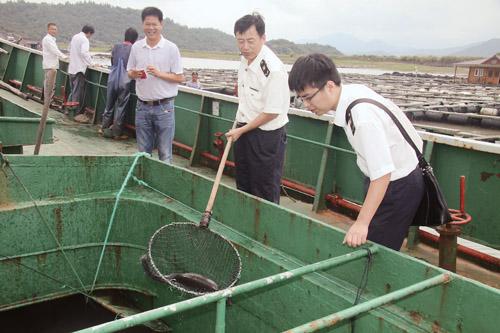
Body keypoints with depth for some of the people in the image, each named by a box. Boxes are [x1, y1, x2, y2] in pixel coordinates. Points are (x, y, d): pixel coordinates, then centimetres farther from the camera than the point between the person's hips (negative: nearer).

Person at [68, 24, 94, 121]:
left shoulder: (74, 37, 14)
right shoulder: (84, 39, -12)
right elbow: (84, 52, -25)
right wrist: (90, 62, -14)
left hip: (72, 68, 9)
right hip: (79, 68, -9)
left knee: (73, 90, 18)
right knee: (78, 92, -5)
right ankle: (77, 113, -3)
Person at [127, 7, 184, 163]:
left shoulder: (171, 48, -6)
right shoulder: (136, 47, 5)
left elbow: (180, 78, -5)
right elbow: (129, 71, 14)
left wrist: (159, 73, -19)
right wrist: (134, 74, -9)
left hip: (164, 107, -3)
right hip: (143, 106, 4)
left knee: (165, 152, 4)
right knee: (143, 151, 14)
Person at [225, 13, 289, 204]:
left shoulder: (273, 69, -25)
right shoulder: (245, 59, 1)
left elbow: (272, 113, -22)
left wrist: (242, 130, -13)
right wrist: (239, 123, 16)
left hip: (266, 136, -8)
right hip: (243, 130, 8)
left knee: (265, 195, 4)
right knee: (243, 187, 21)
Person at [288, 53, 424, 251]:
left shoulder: (363, 117, -34)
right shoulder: (351, 91, -7)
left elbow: (382, 174, -35)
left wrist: (362, 223, -35)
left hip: (398, 184, -9)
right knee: (366, 246, 15)